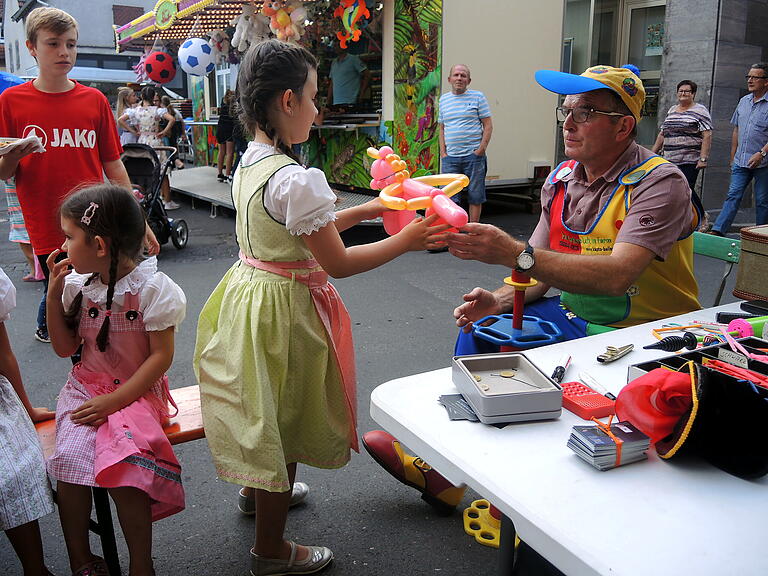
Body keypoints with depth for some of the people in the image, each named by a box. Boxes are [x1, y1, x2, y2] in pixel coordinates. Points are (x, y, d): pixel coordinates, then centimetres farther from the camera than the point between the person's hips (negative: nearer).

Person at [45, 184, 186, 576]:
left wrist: (114, 400, -18)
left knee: (122, 463, -29)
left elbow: (161, 356, -13)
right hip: (86, 388, 5)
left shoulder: (152, 288, -13)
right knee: (70, 457, -23)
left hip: (136, 392, -4)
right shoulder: (78, 284, 4)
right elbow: (65, 348, 9)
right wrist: (54, 291, -1)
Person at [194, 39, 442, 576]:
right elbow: (338, 262, -21)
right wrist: (406, 240, -12)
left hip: (248, 292, 9)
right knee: (284, 424, 9)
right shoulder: (298, 179, -26)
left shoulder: (249, 164, 3)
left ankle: (260, 488, 55)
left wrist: (364, 211, 13)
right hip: (284, 309, -9)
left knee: (264, 413, 29)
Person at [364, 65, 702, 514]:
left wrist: (513, 253, -41)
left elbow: (617, 275, -34)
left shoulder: (660, 183, -19)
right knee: (480, 328, -5)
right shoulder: (563, 179, 3)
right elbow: (540, 268, 7)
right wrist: (501, 300, -14)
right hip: (576, 316, 7)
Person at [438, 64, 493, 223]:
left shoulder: (478, 97, 4)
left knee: (475, 197, 2)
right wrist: (443, 152, 6)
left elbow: (488, 125, 1)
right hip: (450, 157, 3)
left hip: (473, 155, -2)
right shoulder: (443, 99, 13)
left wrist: (481, 149, -10)